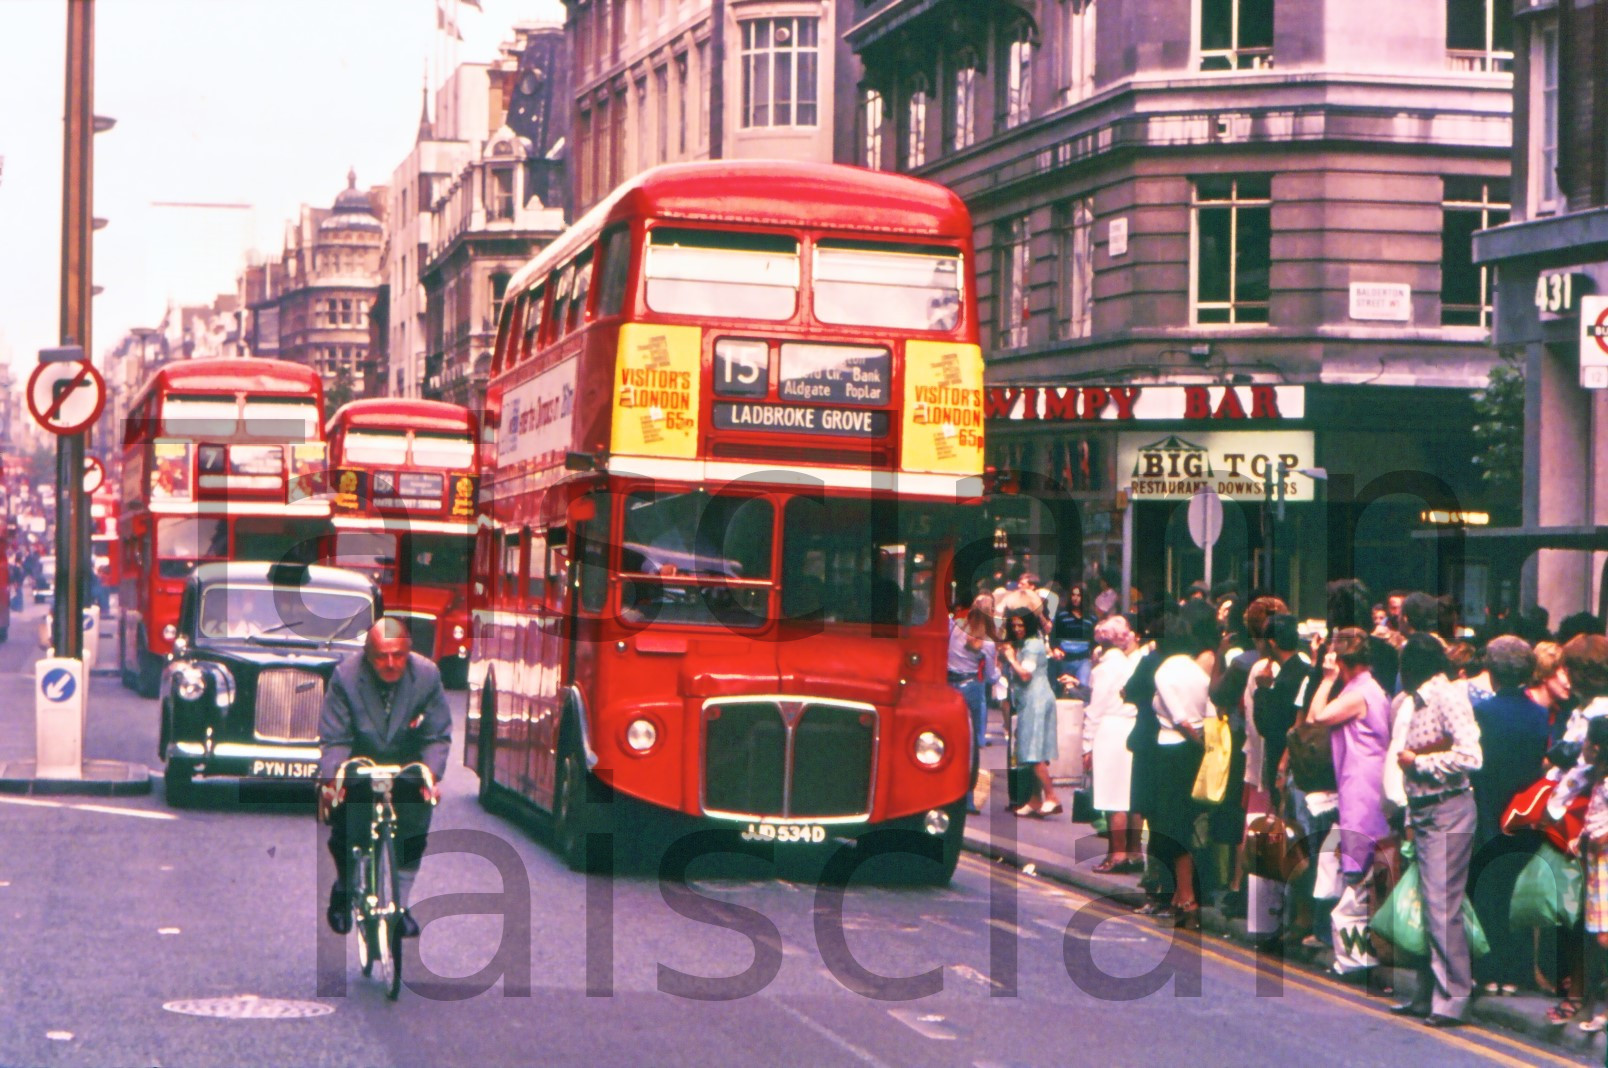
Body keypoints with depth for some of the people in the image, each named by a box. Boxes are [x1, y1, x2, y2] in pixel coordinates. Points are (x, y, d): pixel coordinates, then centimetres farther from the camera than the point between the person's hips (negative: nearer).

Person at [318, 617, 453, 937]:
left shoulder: (427, 676, -19)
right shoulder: (345, 676, -22)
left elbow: (438, 736, -15)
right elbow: (334, 738, -20)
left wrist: (431, 773, -31)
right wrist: (331, 778, -34)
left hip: (407, 773, 1)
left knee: (413, 837, -6)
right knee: (343, 838, -4)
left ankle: (400, 906, 12)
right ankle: (344, 891, 27)